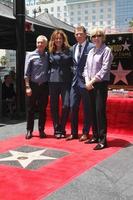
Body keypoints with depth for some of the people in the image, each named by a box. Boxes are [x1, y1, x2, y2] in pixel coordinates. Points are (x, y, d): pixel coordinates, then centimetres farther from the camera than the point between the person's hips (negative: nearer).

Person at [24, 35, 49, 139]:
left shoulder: (48, 56, 4)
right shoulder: (30, 55, -2)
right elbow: (26, 73, -4)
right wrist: (27, 87, -9)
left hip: (44, 86, 2)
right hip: (33, 85, -2)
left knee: (43, 109, 7)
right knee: (31, 109, 4)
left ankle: (41, 130, 17)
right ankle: (29, 130, 13)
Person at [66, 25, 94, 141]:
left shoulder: (91, 47, -8)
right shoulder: (73, 47, 13)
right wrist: (74, 72, 10)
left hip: (85, 82, -6)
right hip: (75, 81, 6)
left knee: (86, 109, 5)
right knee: (73, 107, 8)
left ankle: (85, 133, 18)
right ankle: (74, 133, 19)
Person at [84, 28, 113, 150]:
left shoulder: (106, 50, -5)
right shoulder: (91, 51, 15)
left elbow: (105, 69, -13)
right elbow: (86, 68, 13)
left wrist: (92, 81, -13)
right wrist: (87, 81, -3)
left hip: (101, 84, -6)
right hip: (91, 85, 6)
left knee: (100, 111, -10)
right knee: (93, 111, 9)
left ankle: (103, 139, -5)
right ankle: (96, 136, 20)